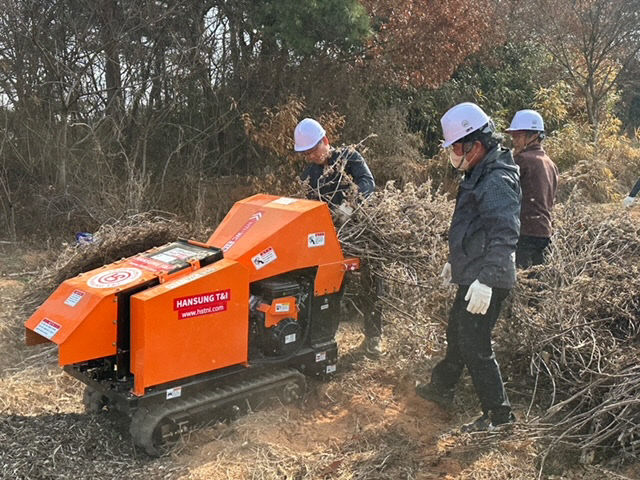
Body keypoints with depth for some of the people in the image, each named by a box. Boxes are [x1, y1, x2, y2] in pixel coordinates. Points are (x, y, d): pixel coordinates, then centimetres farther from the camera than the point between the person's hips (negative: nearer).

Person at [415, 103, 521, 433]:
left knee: (474, 346, -4)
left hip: (484, 283, -10)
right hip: (471, 275, 11)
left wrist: (487, 280, -36)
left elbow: (505, 234, -30)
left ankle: (498, 414, 9)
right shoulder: (479, 175, 14)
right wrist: (456, 261, 31)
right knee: (457, 334, 23)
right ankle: (441, 388, 41)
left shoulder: (497, 181, -20)